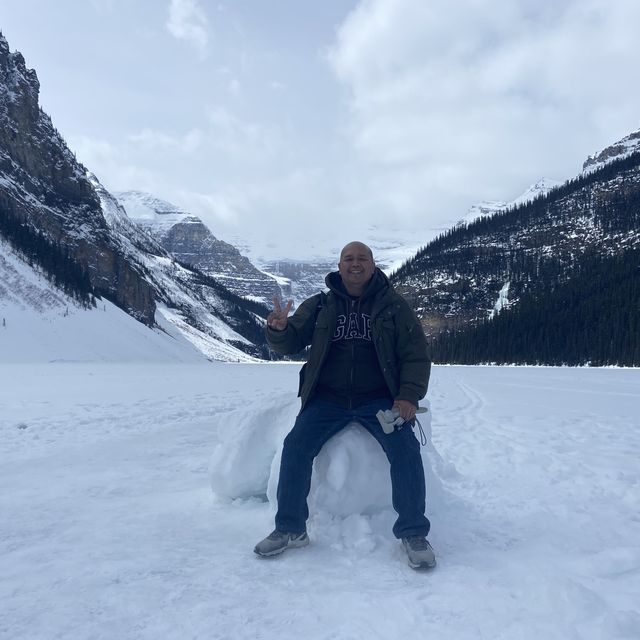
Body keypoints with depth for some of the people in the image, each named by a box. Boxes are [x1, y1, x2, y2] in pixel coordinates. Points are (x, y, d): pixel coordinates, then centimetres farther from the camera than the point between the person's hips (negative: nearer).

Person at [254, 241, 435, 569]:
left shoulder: (393, 306, 6)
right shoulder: (319, 305, 10)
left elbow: (416, 355, 4)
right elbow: (290, 343, 6)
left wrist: (409, 395, -12)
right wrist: (278, 329, -19)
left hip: (378, 399, -1)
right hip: (328, 399, 2)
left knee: (405, 448, -24)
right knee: (296, 446, -18)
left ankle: (413, 533, -7)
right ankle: (290, 528, -1)